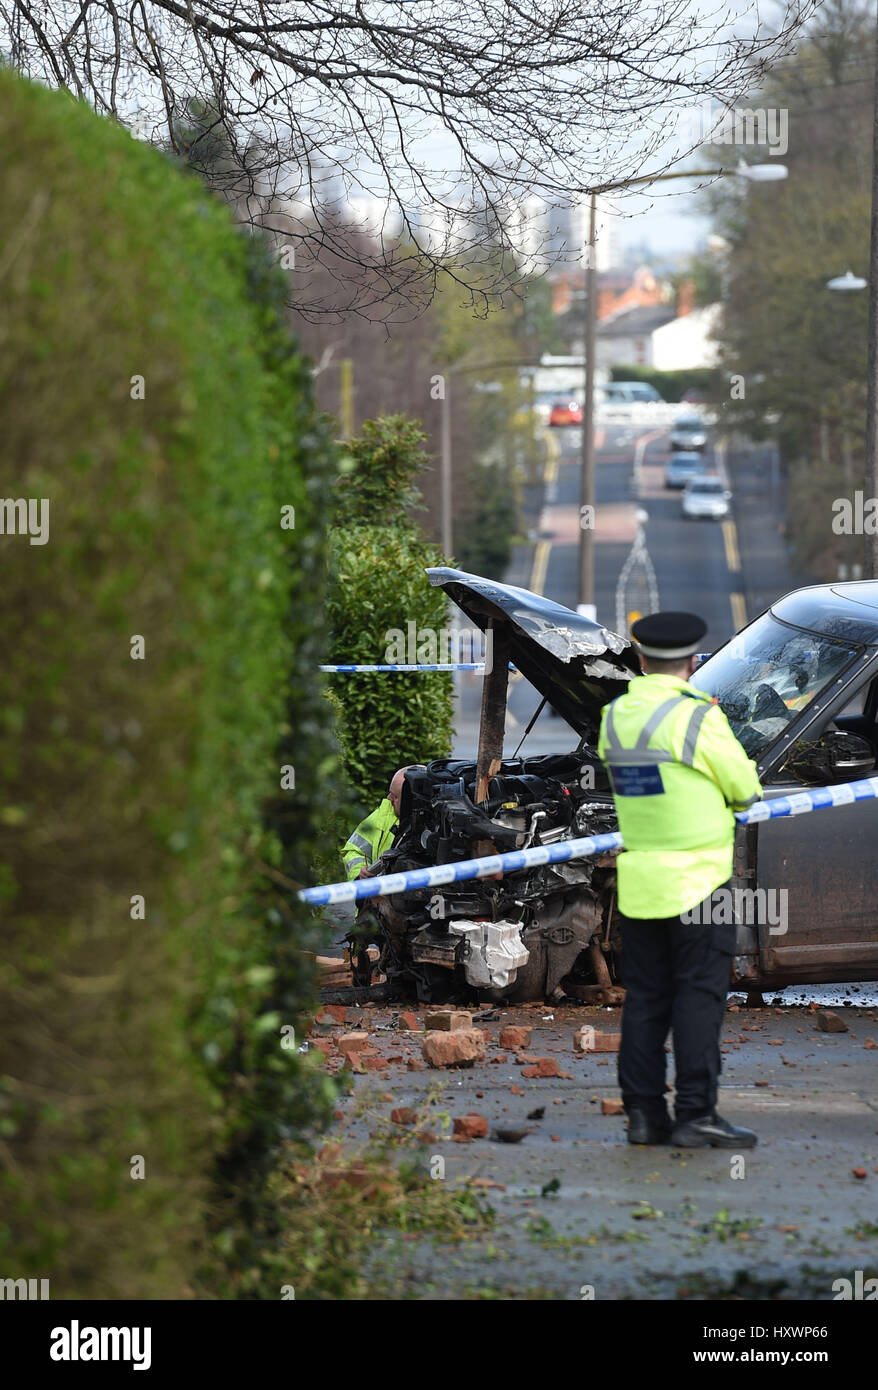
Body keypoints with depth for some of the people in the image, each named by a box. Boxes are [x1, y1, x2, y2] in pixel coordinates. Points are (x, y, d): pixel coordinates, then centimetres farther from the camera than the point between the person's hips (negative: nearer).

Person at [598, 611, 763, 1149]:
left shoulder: (613, 719, 5)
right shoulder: (698, 718, -14)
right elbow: (747, 789, -5)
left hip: (638, 879, 6)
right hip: (699, 880, -6)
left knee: (645, 997, 8)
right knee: (700, 994, -3)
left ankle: (644, 1113, 8)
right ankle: (696, 1113, -6)